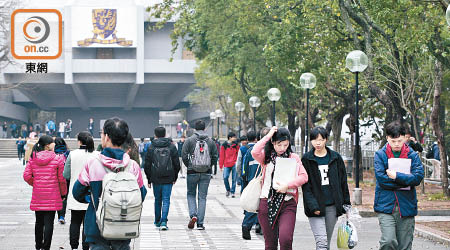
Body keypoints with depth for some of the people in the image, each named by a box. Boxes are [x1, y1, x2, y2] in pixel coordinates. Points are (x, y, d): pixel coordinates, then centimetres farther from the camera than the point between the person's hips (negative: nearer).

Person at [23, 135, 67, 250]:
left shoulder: (33, 158, 1)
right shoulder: (57, 159, -8)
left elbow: (26, 176, -2)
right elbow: (61, 178, -6)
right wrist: (63, 193, 7)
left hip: (37, 196, 4)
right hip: (52, 196, -4)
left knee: (39, 222, 16)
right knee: (48, 222, -2)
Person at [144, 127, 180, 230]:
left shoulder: (151, 147, -1)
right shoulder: (172, 147, 1)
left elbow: (147, 165, 0)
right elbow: (177, 164, 3)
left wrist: (149, 179, 9)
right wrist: (175, 177, 14)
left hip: (156, 179, 1)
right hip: (168, 179, 0)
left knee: (157, 200, 15)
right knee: (166, 200, -1)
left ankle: (157, 221, 25)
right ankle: (163, 222, -14)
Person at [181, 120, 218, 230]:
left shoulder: (189, 140, -4)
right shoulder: (210, 141, 2)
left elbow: (184, 155, -7)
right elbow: (215, 157, 3)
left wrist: (189, 166, 9)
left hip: (192, 172, -1)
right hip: (206, 173, 2)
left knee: (191, 194, 16)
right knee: (202, 197, 6)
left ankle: (193, 215, -7)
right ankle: (200, 223, 3)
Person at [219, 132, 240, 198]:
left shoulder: (236, 145, 7)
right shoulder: (224, 145, 3)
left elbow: (238, 153, 10)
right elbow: (221, 156, 4)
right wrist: (221, 165, 2)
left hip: (234, 164, 1)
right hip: (227, 165, -1)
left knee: (234, 179, 0)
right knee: (225, 177, -11)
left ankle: (232, 192, 9)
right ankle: (228, 190, 11)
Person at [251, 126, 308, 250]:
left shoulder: (294, 158, 9)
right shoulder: (266, 156, 7)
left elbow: (304, 177, 0)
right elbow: (254, 152, -15)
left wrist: (287, 185, -13)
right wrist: (268, 136, -9)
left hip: (287, 204, -1)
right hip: (267, 202, 1)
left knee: (285, 239, -20)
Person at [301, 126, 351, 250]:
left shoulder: (335, 158, 7)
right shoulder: (306, 160, 1)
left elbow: (343, 182, 12)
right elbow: (305, 186, -4)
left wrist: (346, 204, 9)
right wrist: (313, 206, -15)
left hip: (332, 206, 3)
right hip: (316, 207, -3)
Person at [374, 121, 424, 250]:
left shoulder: (413, 155, 6)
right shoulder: (380, 155, 3)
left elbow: (418, 177, -8)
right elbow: (380, 177, -10)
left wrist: (396, 176, -14)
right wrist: (405, 181, -8)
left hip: (406, 206, 2)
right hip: (385, 205, -2)